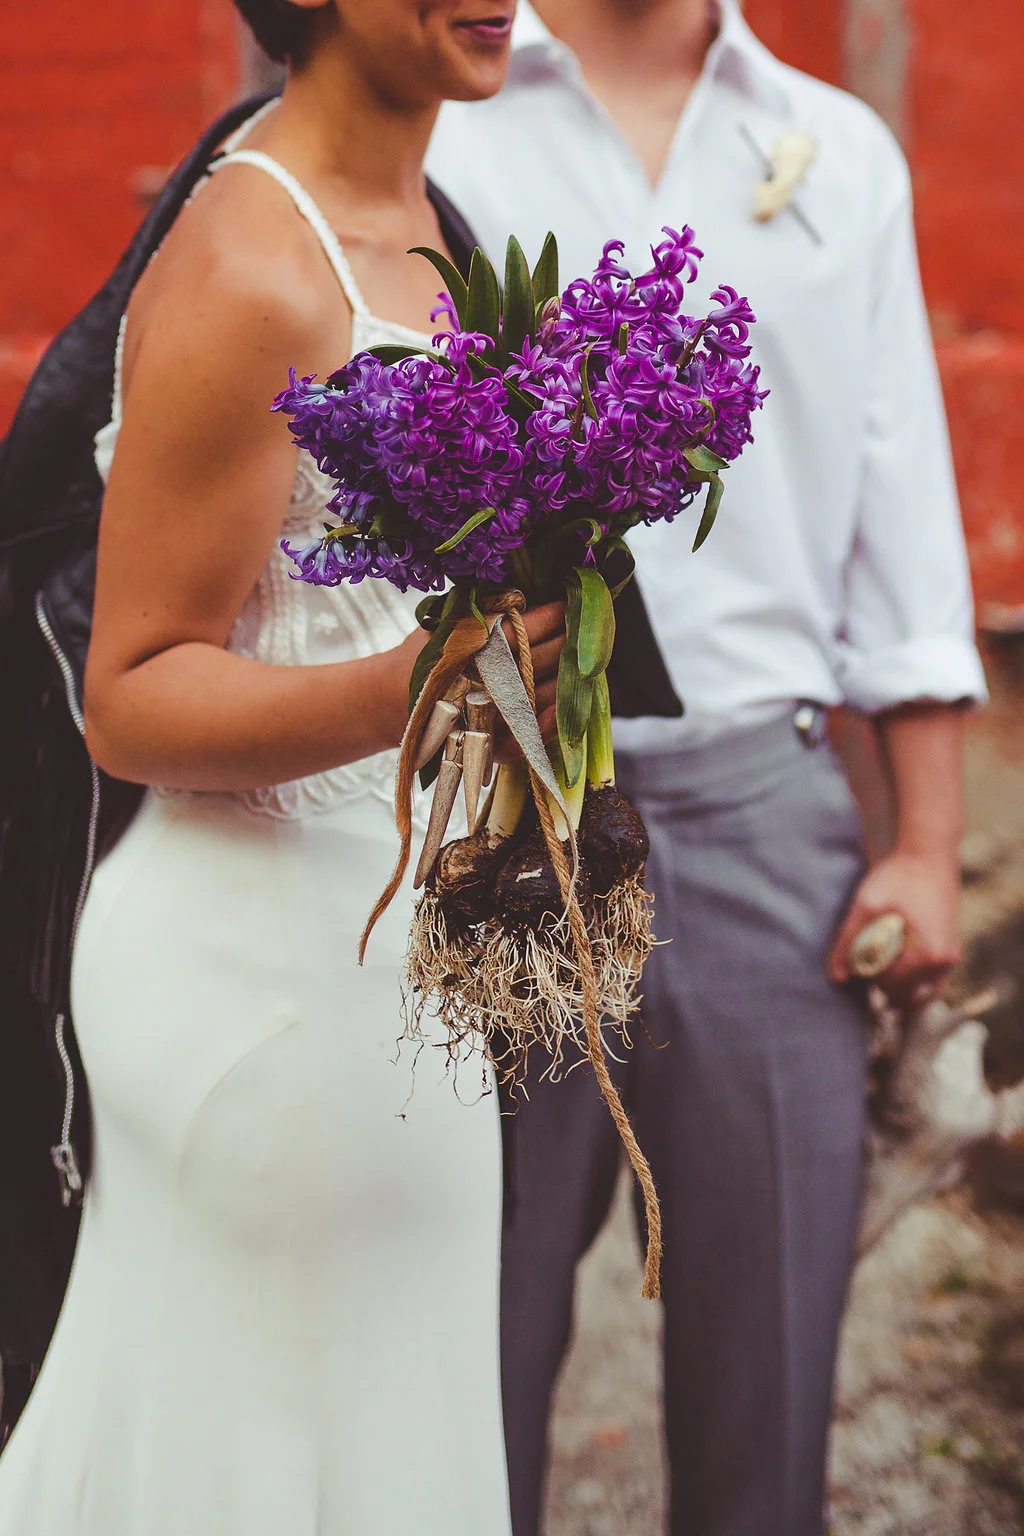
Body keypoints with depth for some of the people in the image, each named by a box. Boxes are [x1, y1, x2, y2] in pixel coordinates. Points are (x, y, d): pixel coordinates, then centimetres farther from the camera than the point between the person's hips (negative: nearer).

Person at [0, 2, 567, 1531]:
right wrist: (405, 691, -32)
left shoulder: (412, 210, 11)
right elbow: (131, 694, -17)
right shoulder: (244, 273, -18)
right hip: (270, 958, -9)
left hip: (387, 934, 9)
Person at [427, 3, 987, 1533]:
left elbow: (903, 510, 11)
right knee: (478, 1336, 9)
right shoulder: (421, 134, 4)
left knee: (771, 1326, 9)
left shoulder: (843, 155, 12)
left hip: (764, 817, 2)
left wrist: (928, 844, 5)